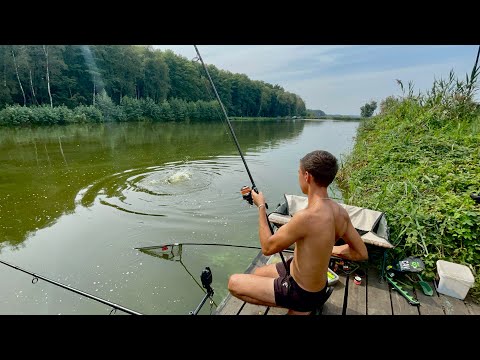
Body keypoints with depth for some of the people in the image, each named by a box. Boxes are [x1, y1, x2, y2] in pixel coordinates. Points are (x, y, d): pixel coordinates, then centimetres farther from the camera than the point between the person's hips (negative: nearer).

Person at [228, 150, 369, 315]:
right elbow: (361, 253, 1)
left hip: (301, 293, -8)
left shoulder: (306, 216, -36)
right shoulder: (340, 211, -11)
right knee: (256, 274, 25)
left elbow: (267, 248, -21)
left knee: (233, 282, -1)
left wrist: (261, 207, -12)